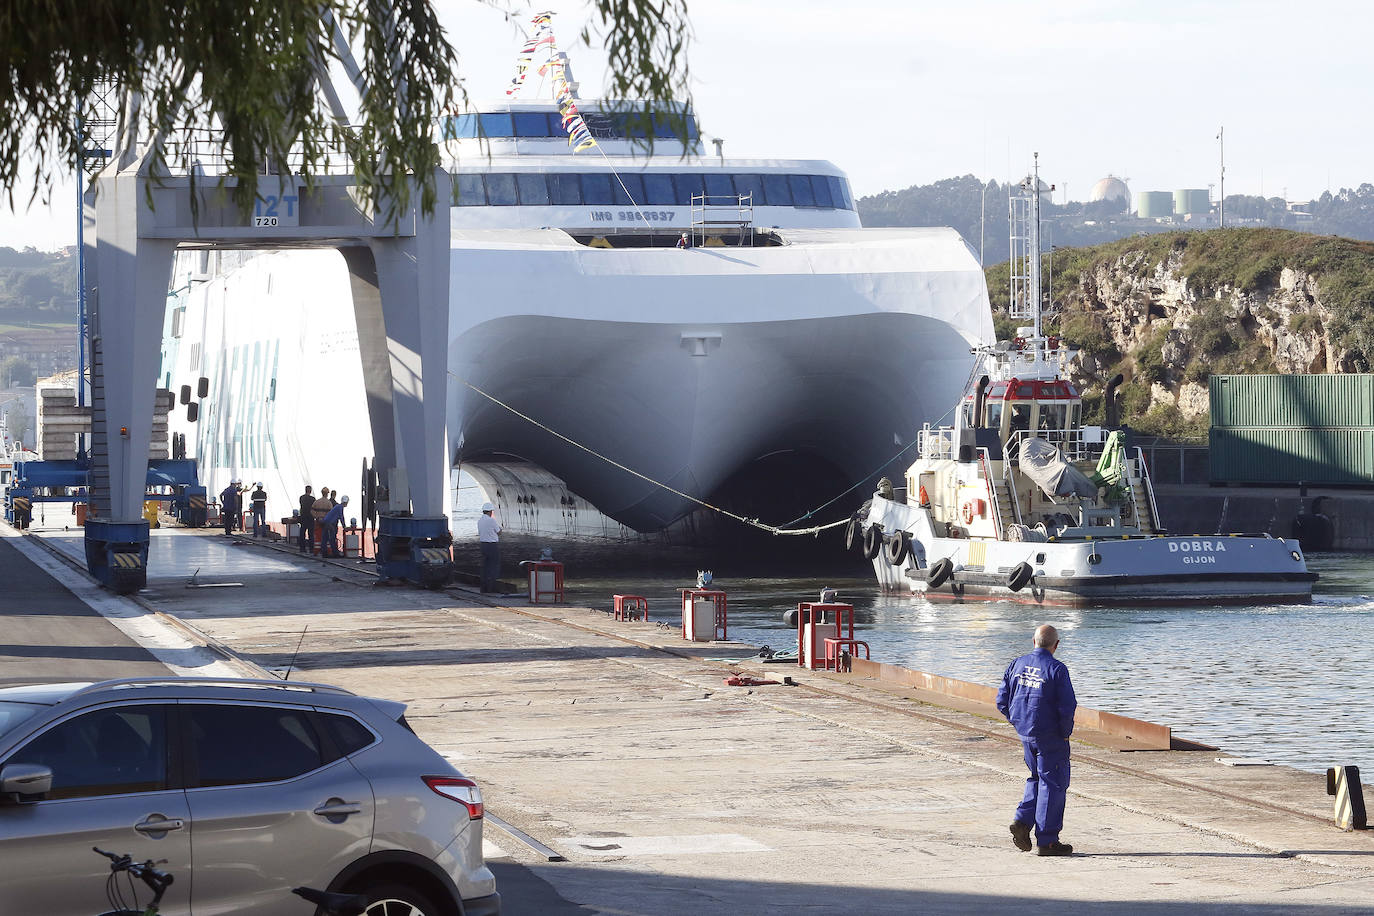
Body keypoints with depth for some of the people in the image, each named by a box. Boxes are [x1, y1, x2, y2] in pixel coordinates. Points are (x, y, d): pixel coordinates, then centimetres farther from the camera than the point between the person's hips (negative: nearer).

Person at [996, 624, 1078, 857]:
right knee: (1052, 785, 2)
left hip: (1025, 733, 6)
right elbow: (1067, 707, -18)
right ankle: (1046, 841, 4)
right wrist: (1065, 732, -3)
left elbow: (1002, 701, 6)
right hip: (1050, 737, -6)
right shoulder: (1056, 669, -15)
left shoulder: (1017, 665, 3)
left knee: (1037, 778, 24)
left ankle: (1022, 821, 7)